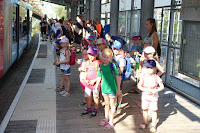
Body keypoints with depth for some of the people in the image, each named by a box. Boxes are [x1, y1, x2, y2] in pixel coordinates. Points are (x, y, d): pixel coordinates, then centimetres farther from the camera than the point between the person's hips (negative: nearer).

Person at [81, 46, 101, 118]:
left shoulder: (98, 63, -14)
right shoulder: (87, 62, 6)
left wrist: (94, 81, -18)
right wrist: (85, 80, 0)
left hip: (95, 83, -6)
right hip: (88, 84, 6)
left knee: (95, 97, 9)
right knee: (87, 97, 14)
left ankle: (95, 111, 24)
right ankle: (88, 110, 32)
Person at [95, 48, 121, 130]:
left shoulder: (112, 66, -16)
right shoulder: (101, 66, -2)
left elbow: (117, 77, -11)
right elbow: (99, 77, 9)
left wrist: (118, 89, -11)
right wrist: (96, 87, 13)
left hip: (112, 88, -5)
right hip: (104, 87, 5)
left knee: (112, 104, 7)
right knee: (106, 104, 20)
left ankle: (111, 122, 17)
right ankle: (106, 119, 36)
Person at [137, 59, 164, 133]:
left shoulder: (156, 77, -6)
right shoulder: (144, 77, -4)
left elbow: (162, 87, -5)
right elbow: (139, 86, -4)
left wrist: (155, 90, -21)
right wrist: (145, 90, -20)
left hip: (154, 96, -2)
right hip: (145, 96, 2)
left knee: (154, 110, -1)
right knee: (145, 109, 11)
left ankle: (153, 125, 9)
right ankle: (145, 123, 28)